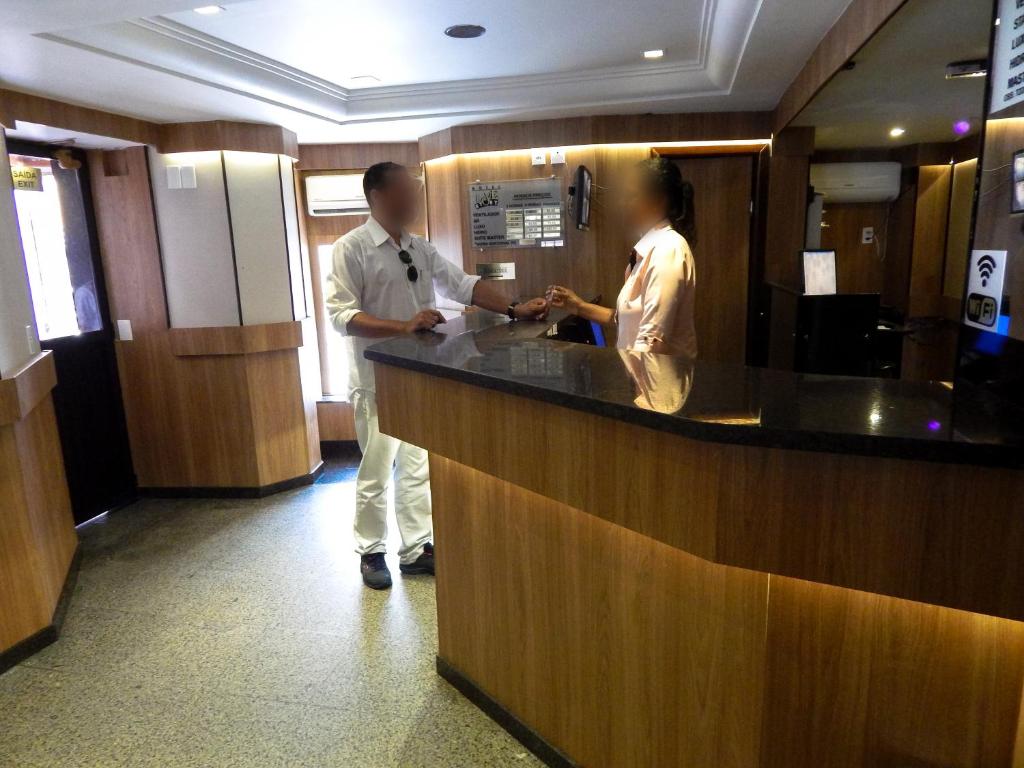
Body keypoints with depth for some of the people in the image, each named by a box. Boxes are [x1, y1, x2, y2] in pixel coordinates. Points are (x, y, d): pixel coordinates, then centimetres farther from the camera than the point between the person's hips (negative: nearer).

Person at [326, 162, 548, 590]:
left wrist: (513, 310, -4)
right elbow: (341, 314, -18)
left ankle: (415, 549, 27)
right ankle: (371, 553, 25)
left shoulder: (420, 249, 9)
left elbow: (462, 285, 7)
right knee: (376, 472, 6)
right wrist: (404, 326, -28)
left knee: (417, 467, 13)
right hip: (378, 380, -6)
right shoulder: (352, 248, -10)